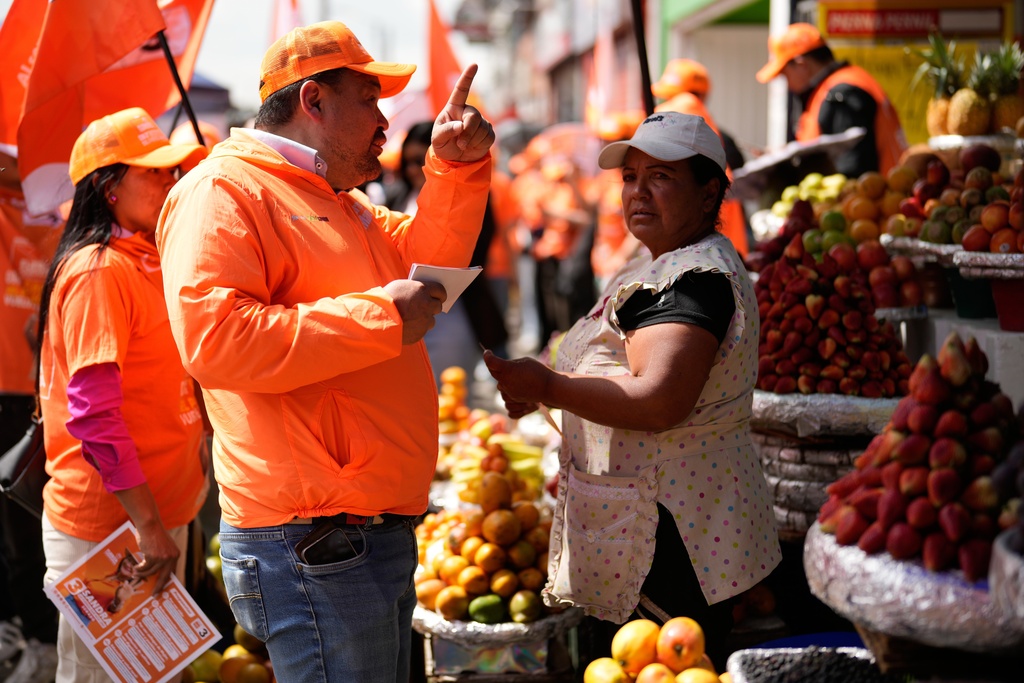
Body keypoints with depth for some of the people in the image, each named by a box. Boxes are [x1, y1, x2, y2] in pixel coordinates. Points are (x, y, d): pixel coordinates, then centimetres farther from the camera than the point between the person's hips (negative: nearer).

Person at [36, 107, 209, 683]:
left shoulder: (149, 262, 11)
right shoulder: (98, 270, -16)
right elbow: (92, 415, -22)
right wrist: (147, 524, -22)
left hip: (159, 511, 9)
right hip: (107, 524, -9)